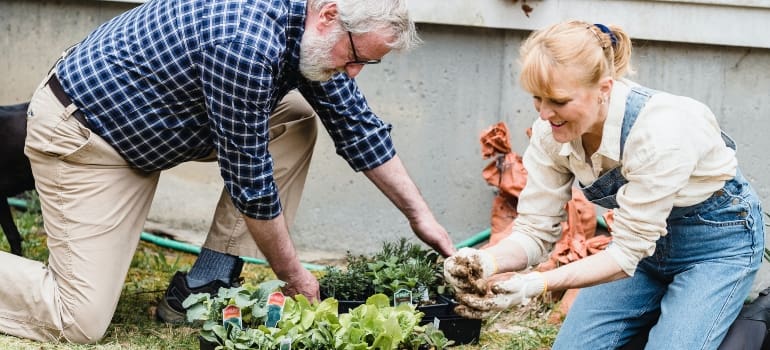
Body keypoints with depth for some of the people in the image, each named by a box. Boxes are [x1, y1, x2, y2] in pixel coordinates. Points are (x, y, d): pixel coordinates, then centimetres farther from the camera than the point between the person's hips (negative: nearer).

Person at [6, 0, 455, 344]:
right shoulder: (247, 44, -32)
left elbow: (359, 125, 7)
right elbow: (250, 177, -23)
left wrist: (421, 215, 7)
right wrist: (294, 276, -11)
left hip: (155, 121, 9)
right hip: (80, 131, -9)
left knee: (296, 122, 2)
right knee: (81, 324, -16)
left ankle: (205, 286, 4)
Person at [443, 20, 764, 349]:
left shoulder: (658, 128, -35)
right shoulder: (551, 130, -18)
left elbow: (628, 251, -30)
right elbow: (535, 229, -13)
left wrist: (537, 283, -41)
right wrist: (487, 263, -33)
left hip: (716, 240, -5)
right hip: (642, 239, 5)